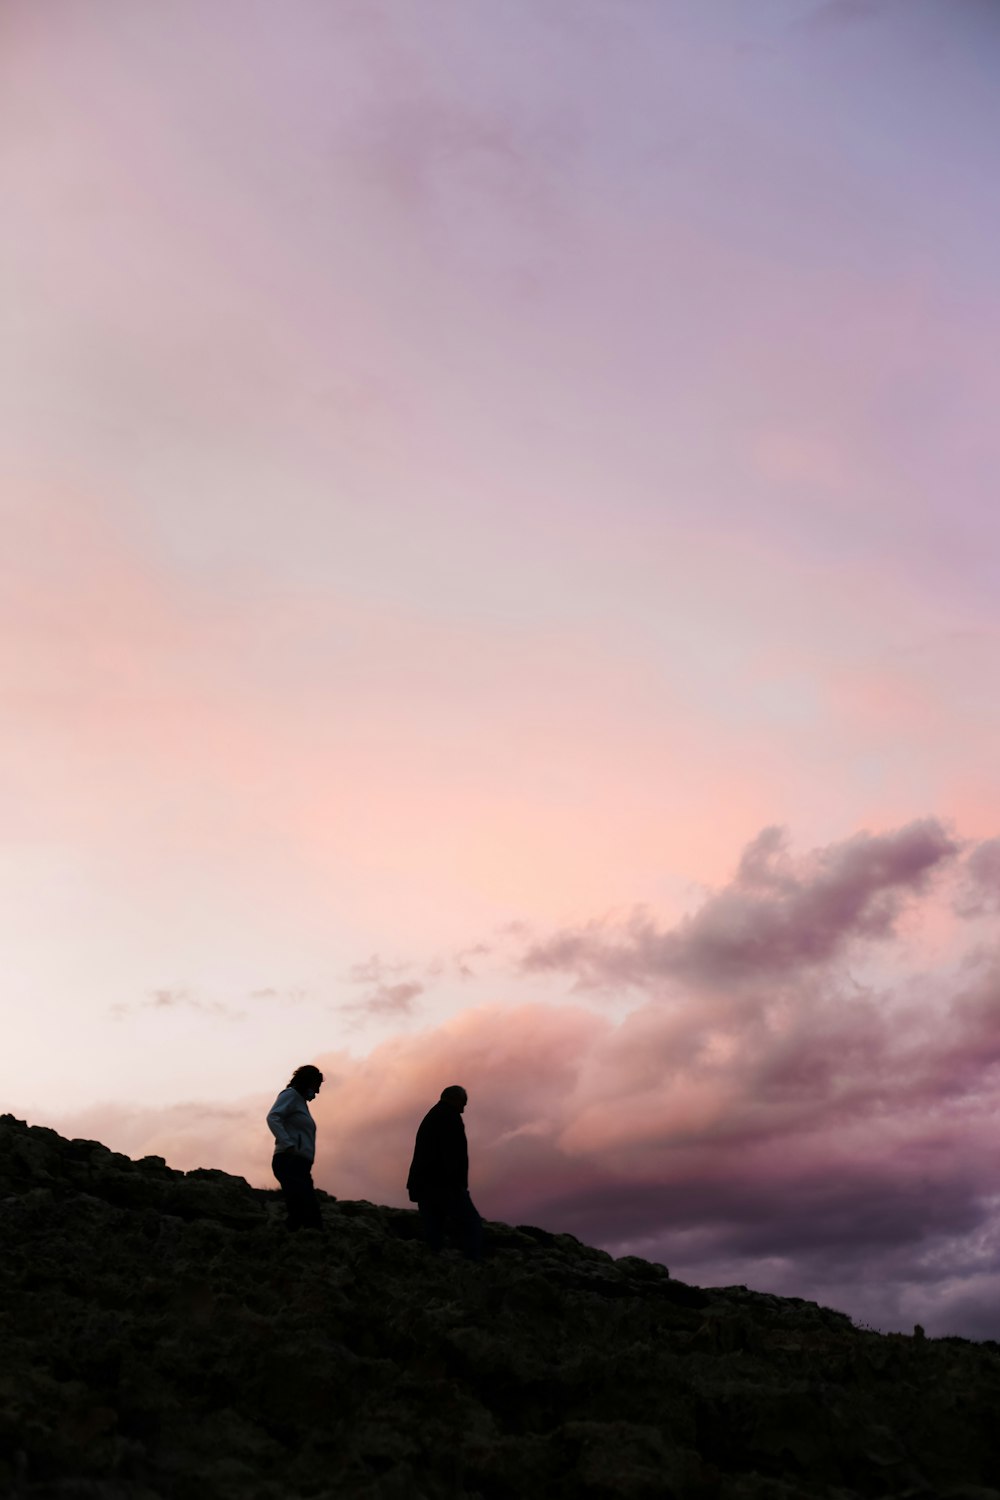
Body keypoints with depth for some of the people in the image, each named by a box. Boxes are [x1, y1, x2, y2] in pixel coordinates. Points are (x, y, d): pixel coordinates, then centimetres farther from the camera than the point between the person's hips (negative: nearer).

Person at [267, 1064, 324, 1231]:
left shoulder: (301, 1102, 27)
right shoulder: (290, 1095, -1)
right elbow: (272, 1117, -18)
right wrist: (288, 1146, -26)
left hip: (299, 1165, 10)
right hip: (290, 1162, -10)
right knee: (307, 1211, -22)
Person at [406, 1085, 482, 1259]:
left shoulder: (429, 1119, 22)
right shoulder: (450, 1117, -4)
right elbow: (457, 1154, -15)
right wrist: (460, 1184, -16)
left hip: (422, 1184, 8)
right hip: (444, 1185, -8)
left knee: (433, 1234, 7)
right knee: (472, 1225, -6)